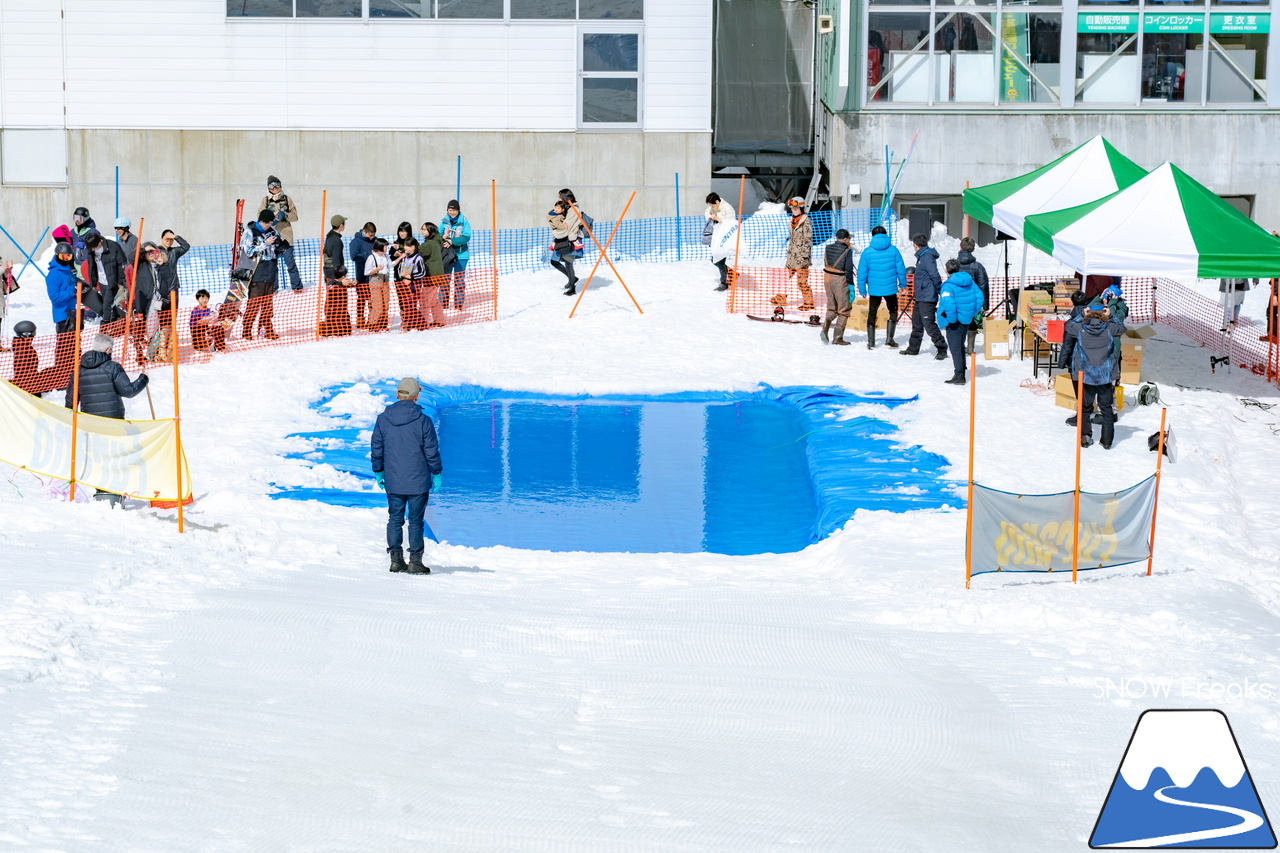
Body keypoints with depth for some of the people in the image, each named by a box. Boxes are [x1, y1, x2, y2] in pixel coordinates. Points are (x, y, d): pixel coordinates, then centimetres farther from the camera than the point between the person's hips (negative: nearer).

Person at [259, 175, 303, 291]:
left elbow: (295, 216, 6)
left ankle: (297, 287, 1)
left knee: (290, 263, -4)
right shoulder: (265, 201, 8)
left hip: (286, 237, -1)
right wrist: (273, 215, -14)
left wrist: (284, 215, -12)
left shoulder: (287, 200, 8)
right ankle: (273, 289, 12)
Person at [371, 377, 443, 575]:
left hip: (393, 482, 3)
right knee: (416, 521, 4)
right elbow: (432, 452, -7)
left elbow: (376, 449, 4)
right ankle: (415, 561, 5)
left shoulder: (383, 419, -3)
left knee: (395, 519, 12)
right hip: (418, 482, -3)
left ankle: (396, 559, 13)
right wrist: (437, 474, 6)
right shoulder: (423, 421, -11)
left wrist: (378, 472, 17)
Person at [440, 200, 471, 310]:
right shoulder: (444, 221, 3)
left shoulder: (464, 221, -6)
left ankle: (459, 303, 8)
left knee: (459, 280, 1)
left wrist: (452, 241, -20)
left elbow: (466, 237, -13)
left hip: (460, 255, -2)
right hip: (446, 254, 2)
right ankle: (444, 303, 12)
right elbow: (438, 234, 5)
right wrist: (443, 237, -18)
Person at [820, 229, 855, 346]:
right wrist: (851, 285, -9)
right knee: (843, 310, 7)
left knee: (832, 307, 19)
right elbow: (848, 270, -14)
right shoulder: (847, 251, -13)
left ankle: (825, 328, -4)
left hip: (827, 279, 6)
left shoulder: (828, 248, 5)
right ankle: (838, 338, 8)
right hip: (840, 280, -6)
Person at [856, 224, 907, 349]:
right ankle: (889, 339, 11)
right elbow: (901, 269, 1)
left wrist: (862, 290, 6)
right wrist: (902, 285, 15)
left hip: (874, 289, 0)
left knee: (872, 313, 15)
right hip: (890, 288, 0)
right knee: (893, 311, 19)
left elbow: (862, 272, -3)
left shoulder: (867, 252, -5)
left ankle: (871, 342, 13)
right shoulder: (893, 250, -4)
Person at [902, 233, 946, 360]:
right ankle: (913, 348, 26)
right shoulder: (921, 256, 15)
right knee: (917, 324, 17)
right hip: (920, 297, 10)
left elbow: (935, 277, -21)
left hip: (927, 298, -10)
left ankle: (942, 349, -6)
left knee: (929, 325, -11)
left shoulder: (927, 257, -17)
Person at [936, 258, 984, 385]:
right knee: (960, 347, 20)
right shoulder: (969, 281, 4)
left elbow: (948, 304, -32)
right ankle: (961, 374, 29)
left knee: (955, 348, 0)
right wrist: (973, 313, 10)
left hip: (955, 322, -8)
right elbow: (979, 297, 5)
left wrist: (951, 318, -18)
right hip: (967, 319, 8)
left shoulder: (948, 285, -19)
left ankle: (959, 376, -2)